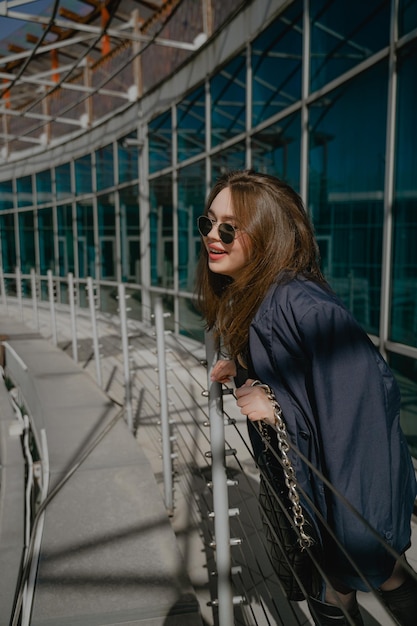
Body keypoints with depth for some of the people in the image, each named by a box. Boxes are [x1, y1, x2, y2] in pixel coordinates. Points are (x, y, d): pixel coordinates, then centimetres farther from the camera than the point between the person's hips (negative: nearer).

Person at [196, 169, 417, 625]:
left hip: (351, 481, -8)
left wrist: (278, 408, -30)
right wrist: (241, 368, -3)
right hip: (300, 474, 8)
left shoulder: (298, 304, -31)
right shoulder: (244, 297, -2)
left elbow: (369, 387, -33)